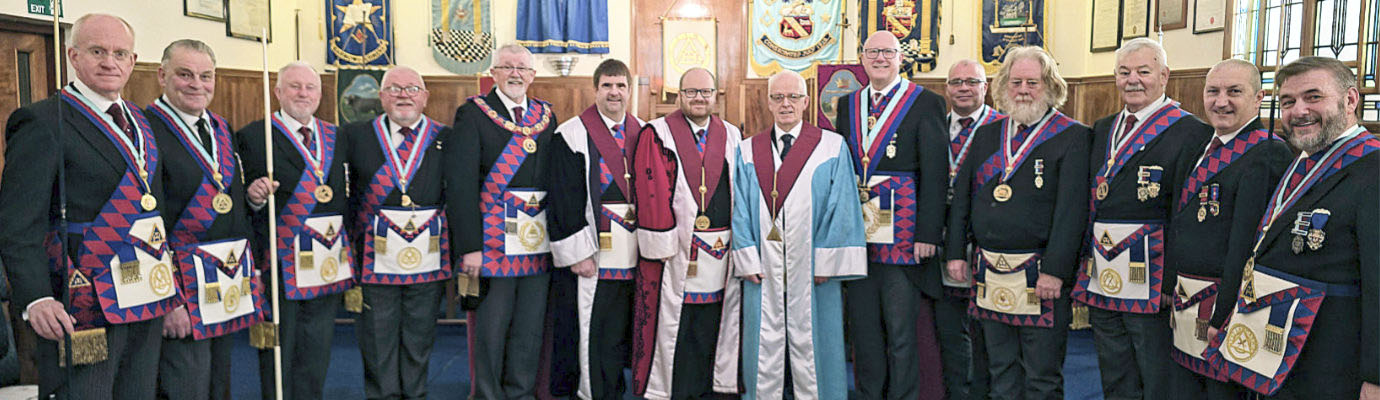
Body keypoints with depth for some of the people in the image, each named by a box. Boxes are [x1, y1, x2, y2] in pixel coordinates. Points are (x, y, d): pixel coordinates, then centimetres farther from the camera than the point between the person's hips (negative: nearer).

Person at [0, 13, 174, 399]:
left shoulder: (141, 121, 15)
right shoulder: (42, 122, -6)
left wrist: (172, 289, 13)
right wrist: (35, 298, -23)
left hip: (147, 304, 7)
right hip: (82, 307, -7)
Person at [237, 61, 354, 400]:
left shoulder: (337, 138, 13)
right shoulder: (253, 136, -3)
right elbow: (247, 200, -6)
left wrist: (349, 254, 11)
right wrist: (255, 196, -27)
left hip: (329, 265, 5)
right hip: (282, 263, -5)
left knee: (316, 356, 14)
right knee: (277, 354, 6)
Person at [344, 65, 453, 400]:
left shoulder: (445, 139, 3)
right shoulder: (356, 136, 4)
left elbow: (457, 194, 1)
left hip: (428, 257, 1)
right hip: (375, 257, 0)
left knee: (419, 338, 13)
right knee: (377, 339, 8)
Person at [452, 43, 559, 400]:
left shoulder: (546, 115, 12)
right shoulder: (473, 114, -2)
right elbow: (464, 183, -9)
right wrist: (470, 245, -16)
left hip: (539, 239, 4)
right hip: (493, 238, -4)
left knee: (530, 326, 11)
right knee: (490, 326, 4)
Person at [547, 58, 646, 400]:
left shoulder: (643, 134, 12)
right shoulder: (573, 135, -4)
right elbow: (564, 198, -8)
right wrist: (577, 252, -14)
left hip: (636, 252, 5)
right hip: (596, 253, -5)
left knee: (626, 329, 11)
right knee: (597, 331, 1)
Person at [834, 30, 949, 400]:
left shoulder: (925, 103, -1)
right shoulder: (847, 105, 13)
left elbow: (935, 173, -6)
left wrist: (928, 233, -12)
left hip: (902, 236, -4)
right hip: (856, 233, 5)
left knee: (901, 328, 2)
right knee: (863, 327, 12)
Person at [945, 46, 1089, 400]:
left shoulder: (1072, 137, -4)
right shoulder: (986, 135, 13)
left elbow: (1072, 208, -11)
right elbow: (962, 195, 13)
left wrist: (1055, 270, -17)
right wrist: (956, 251, 6)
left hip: (1040, 274, -4)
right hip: (990, 274, 5)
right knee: (1001, 370, 15)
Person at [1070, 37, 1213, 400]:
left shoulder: (1190, 133, -7)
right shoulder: (1102, 130, 15)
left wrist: (1172, 284, -18)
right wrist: (1082, 268, 11)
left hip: (1152, 287, -6)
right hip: (1100, 284, 6)